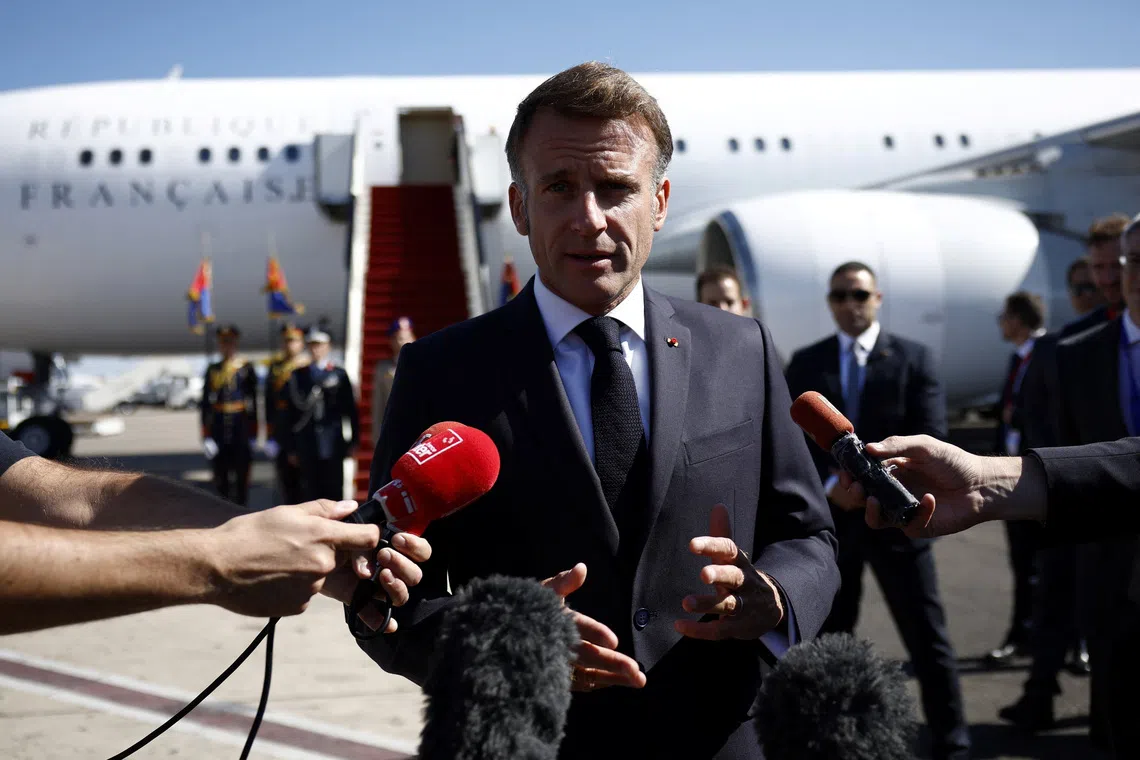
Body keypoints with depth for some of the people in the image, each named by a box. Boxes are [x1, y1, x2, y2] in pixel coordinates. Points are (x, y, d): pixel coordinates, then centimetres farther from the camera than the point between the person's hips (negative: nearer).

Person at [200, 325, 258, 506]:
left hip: (241, 428, -2)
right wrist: (206, 435, -1)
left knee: (241, 472, 1)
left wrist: (253, 435, -1)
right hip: (219, 428, 2)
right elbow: (206, 403, 4)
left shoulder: (247, 369, 1)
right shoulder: (213, 370, 6)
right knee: (220, 475, 6)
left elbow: (253, 402, 1)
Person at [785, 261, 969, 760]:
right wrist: (830, 484, -14)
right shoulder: (806, 362, 8)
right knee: (829, 639, 11)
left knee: (928, 639, 1)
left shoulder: (913, 358, 2)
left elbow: (930, 441, -6)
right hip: (829, 518, 2)